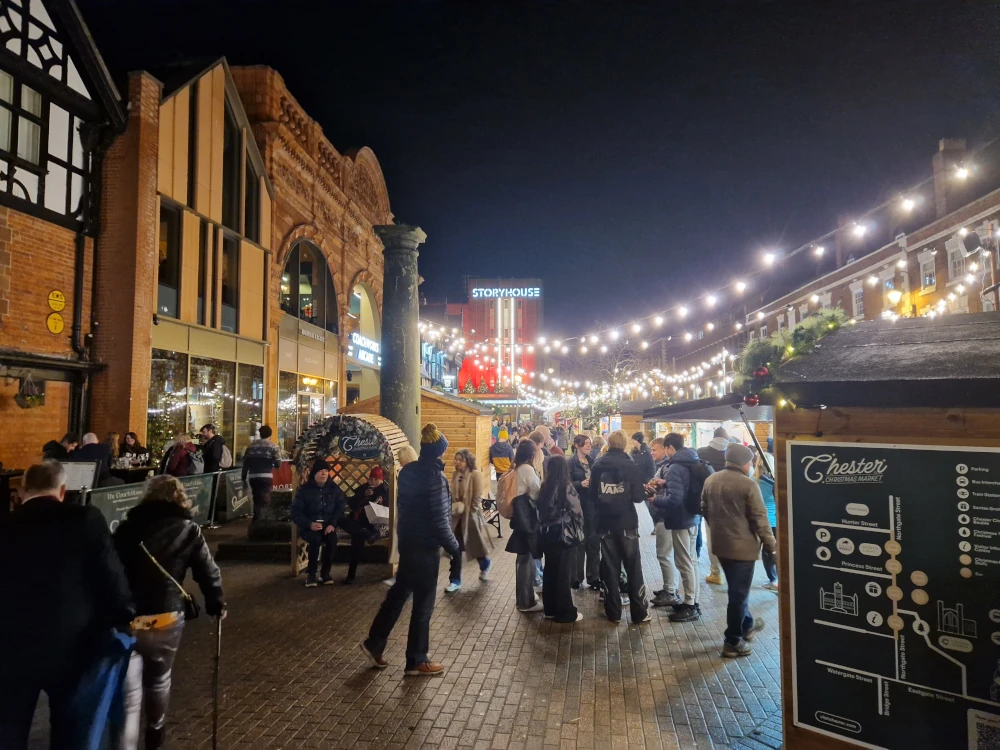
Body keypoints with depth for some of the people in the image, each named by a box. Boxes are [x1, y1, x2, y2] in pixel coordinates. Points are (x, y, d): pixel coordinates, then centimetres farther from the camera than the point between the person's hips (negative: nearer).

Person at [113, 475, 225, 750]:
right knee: (159, 680, 24)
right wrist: (216, 604, 15)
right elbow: (208, 572, 1)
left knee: (128, 695, 5)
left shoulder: (126, 528, 4)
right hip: (165, 619, 0)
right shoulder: (188, 531, -1)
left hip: (124, 619, 0)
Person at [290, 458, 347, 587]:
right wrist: (309, 524, -22)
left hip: (328, 525, 2)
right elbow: (296, 512, -5)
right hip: (309, 527, -2)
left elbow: (340, 508, 1)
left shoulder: (334, 488, 5)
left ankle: (325, 572, -12)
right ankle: (311, 573, -17)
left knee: (332, 539, -30)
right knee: (316, 539, -34)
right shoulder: (304, 489, -1)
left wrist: (332, 524, -17)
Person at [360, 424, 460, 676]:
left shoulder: (407, 471, 3)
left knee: (398, 592, 20)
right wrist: (453, 545, -8)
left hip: (407, 540, 8)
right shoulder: (434, 477, -21)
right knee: (423, 602, 5)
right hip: (425, 545, -8)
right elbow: (439, 519, -21)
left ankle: (374, 643, 28)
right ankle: (417, 661, 17)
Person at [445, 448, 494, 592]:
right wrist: (453, 508, 1)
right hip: (457, 515, 5)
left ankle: (486, 564, 42)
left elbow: (478, 498, -14)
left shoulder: (476, 474, -13)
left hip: (471, 515, -5)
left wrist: (471, 513, -14)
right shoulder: (455, 474, 5)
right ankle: (455, 581, 9)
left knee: (474, 544, 10)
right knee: (455, 547, 1)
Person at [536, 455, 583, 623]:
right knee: (564, 573, 4)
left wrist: (544, 526, 13)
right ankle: (565, 612, 12)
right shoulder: (566, 487, -15)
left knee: (550, 570, 15)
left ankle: (550, 609, 24)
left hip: (546, 533, 6)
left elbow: (540, 509, 5)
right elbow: (577, 510, -10)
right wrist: (579, 527, 8)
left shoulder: (544, 487, 1)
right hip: (564, 533, -5)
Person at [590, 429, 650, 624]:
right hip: (626, 523, -2)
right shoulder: (630, 465, -10)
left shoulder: (597, 465, -2)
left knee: (609, 568, 9)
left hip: (606, 523, 2)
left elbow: (593, 493, 4)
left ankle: (613, 612, 15)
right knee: (633, 568, 8)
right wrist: (645, 493, 10)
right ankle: (639, 612, 12)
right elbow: (638, 497, -10)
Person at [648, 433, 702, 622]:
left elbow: (674, 499, -27)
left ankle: (690, 606, 9)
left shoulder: (675, 467, -21)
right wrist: (666, 483, 14)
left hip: (681, 520, -9)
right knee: (691, 560, 16)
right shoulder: (693, 463, 7)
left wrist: (655, 501, -12)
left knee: (684, 563, 0)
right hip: (693, 517, 9)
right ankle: (692, 601, 25)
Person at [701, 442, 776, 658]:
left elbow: (705, 510, 14)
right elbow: (759, 519, -15)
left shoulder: (711, 480, 4)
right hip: (743, 546, -7)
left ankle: (747, 625, 41)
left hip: (720, 543, 7)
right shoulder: (748, 485, -17)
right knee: (739, 593, 3)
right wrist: (770, 544, -3)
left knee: (737, 589, 24)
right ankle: (733, 642, 11)